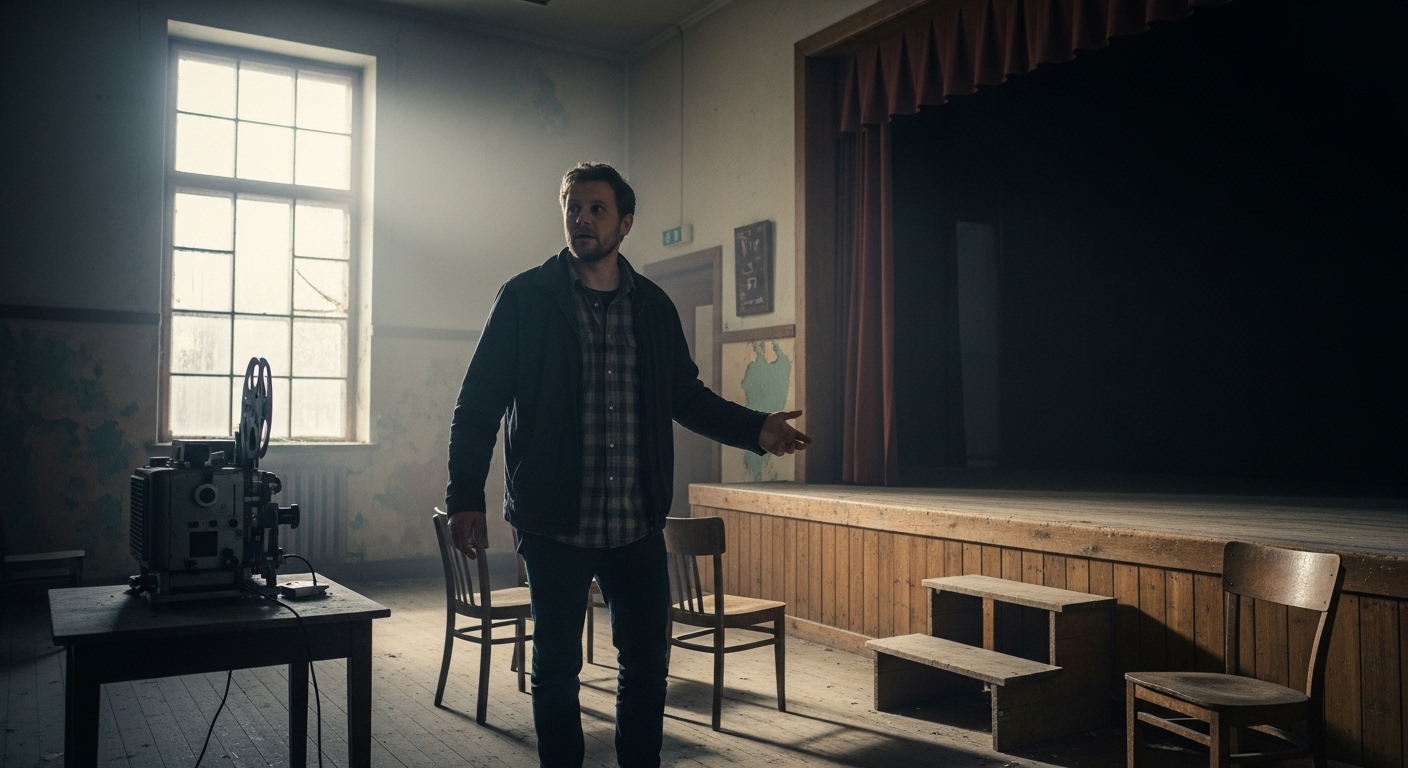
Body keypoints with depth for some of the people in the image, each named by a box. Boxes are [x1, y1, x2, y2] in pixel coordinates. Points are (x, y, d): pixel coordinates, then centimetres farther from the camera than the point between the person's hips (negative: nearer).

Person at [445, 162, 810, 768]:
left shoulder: (654, 306, 8)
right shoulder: (525, 298, -2)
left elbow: (686, 396, 14)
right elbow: (478, 403, -2)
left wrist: (754, 428, -1)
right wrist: (465, 497, -8)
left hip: (638, 524, 3)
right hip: (554, 524, -3)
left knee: (646, 666, 11)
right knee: (556, 669, 10)